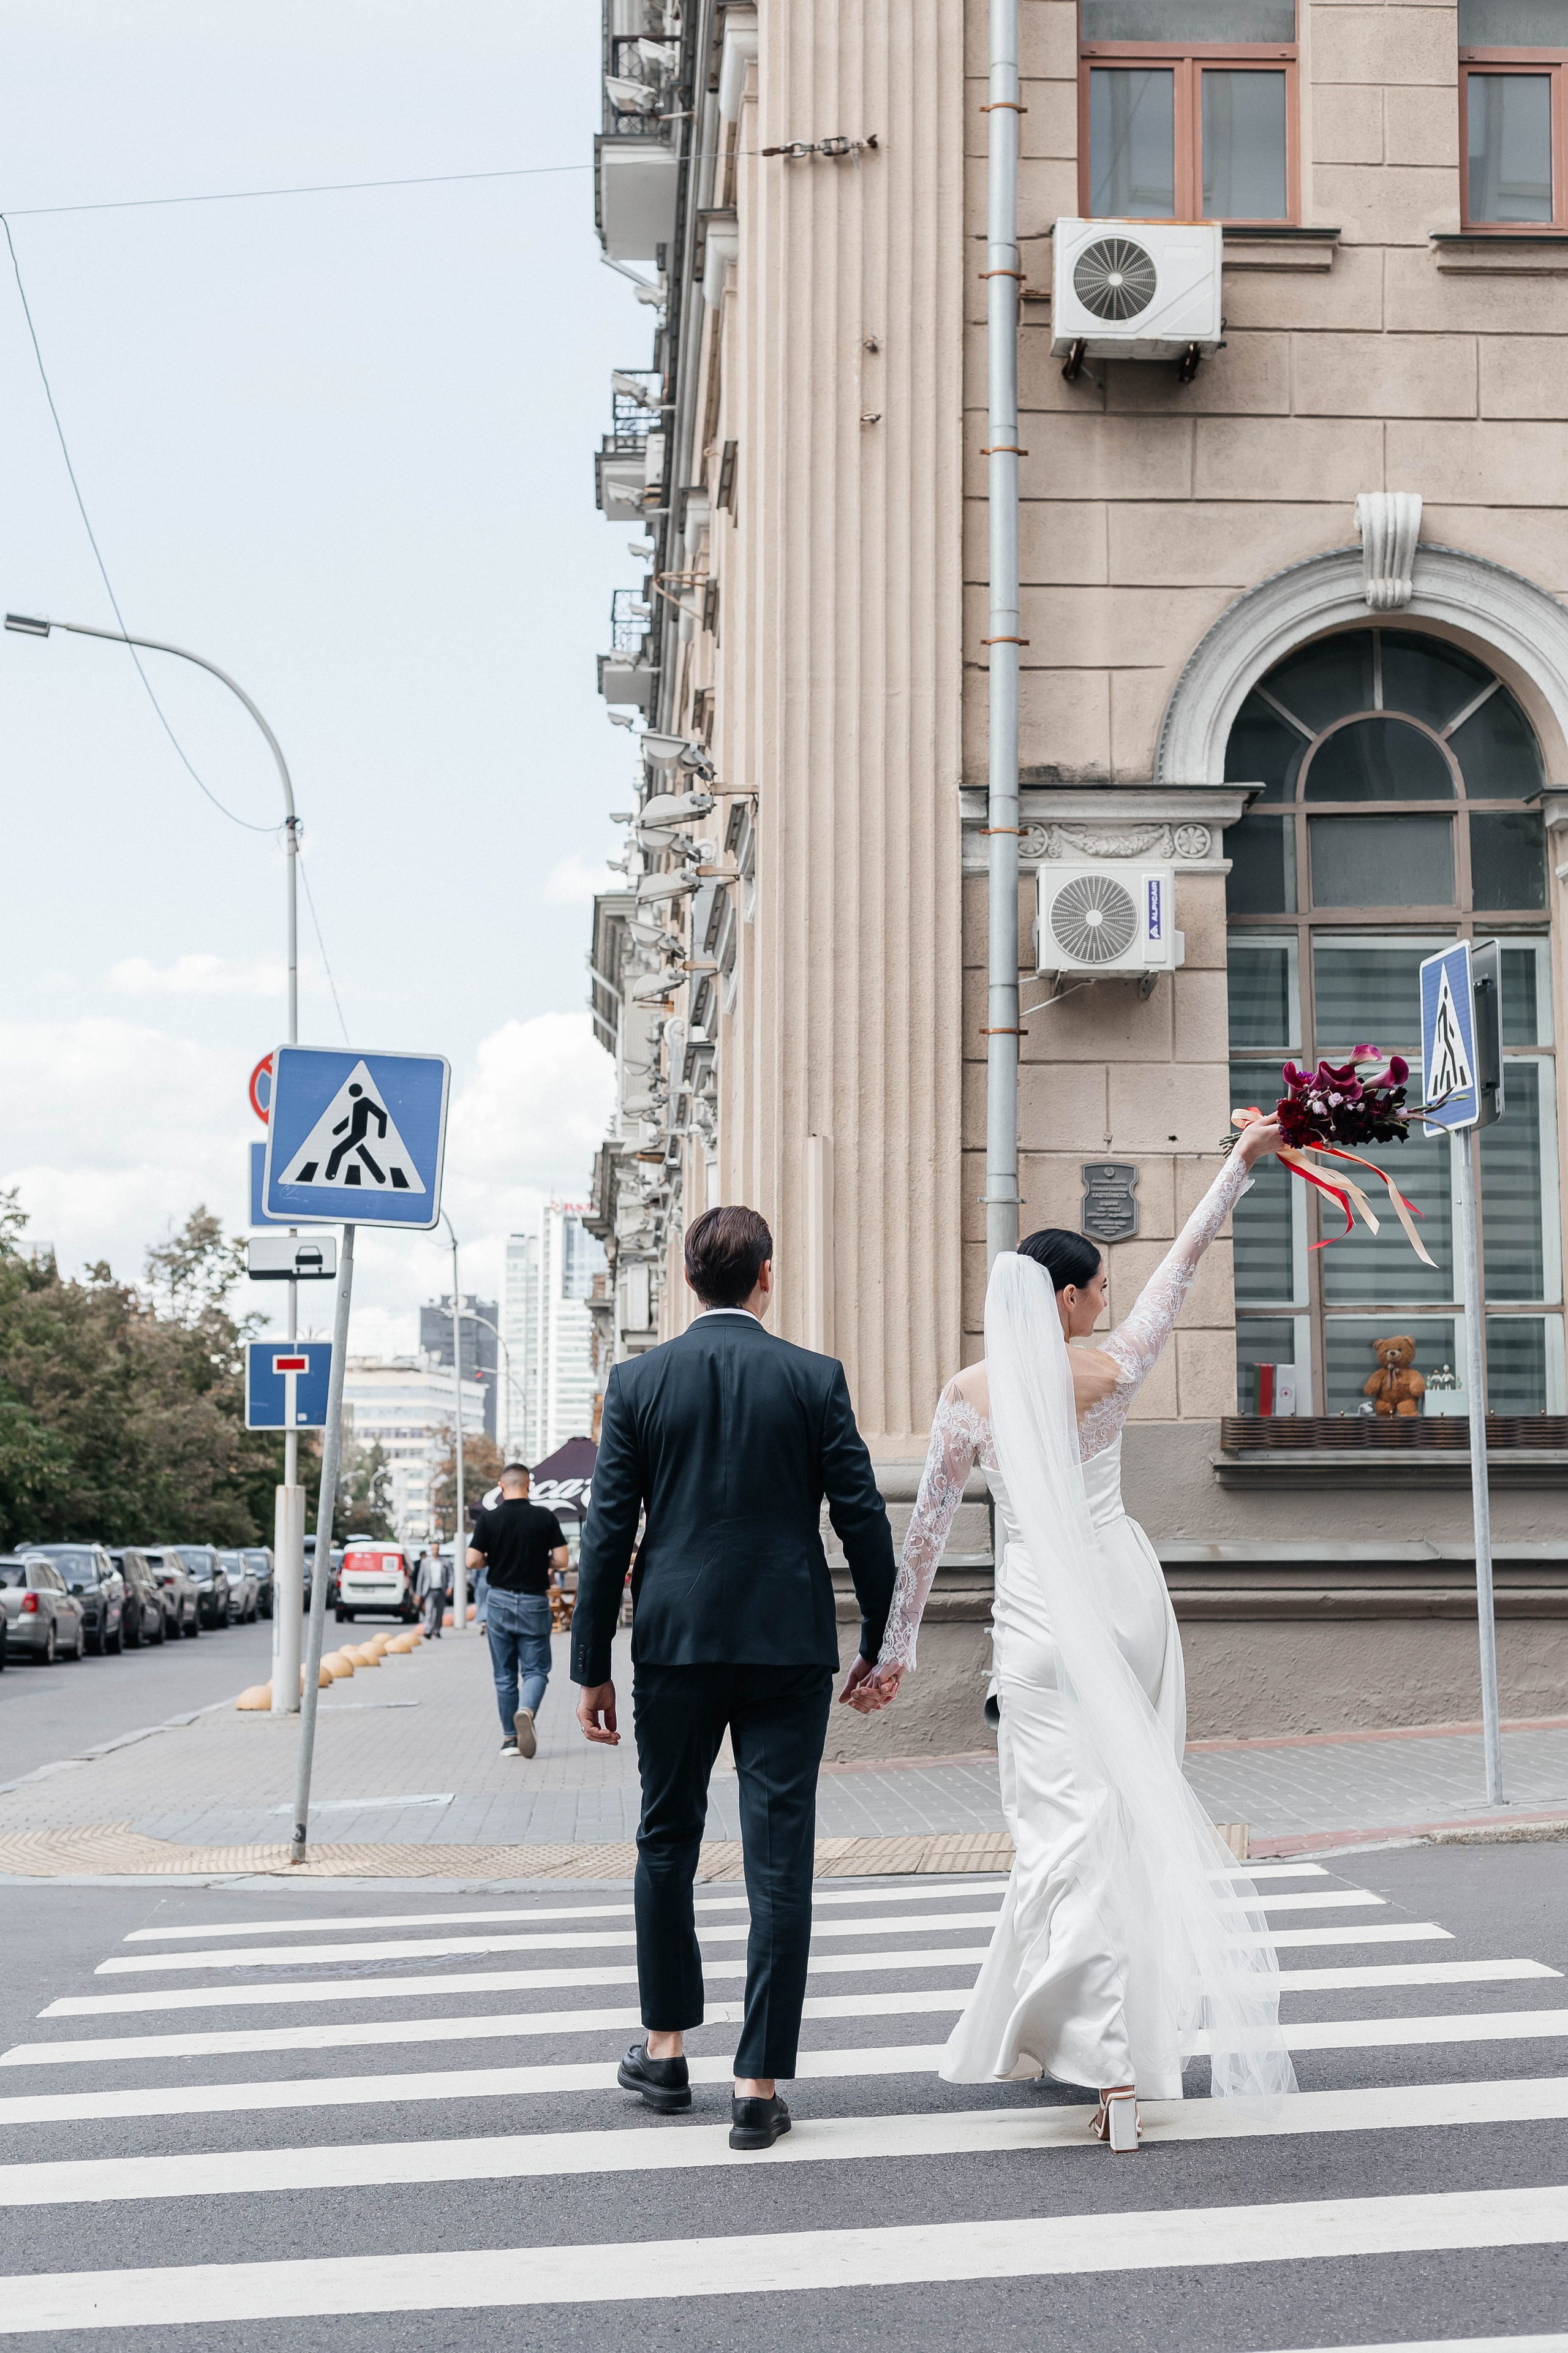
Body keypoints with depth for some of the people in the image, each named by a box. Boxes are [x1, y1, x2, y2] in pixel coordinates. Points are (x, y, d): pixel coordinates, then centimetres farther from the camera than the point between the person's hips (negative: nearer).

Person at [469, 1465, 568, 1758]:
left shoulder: (488, 1520, -5)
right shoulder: (545, 1518, -5)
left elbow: (473, 1561, -10)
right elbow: (561, 1560, -6)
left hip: (499, 1602, 1)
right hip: (534, 1602, -1)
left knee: (505, 1675, 10)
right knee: (535, 1669, 5)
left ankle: (511, 1738, 12)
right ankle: (526, 1711, -25)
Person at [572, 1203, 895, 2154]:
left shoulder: (639, 1381, -1)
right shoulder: (815, 1379, -2)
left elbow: (608, 1532, -1)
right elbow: (862, 1518, -2)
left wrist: (593, 1666, 4)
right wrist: (879, 1640, 10)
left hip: (675, 1644, 1)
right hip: (790, 1646, -1)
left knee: (667, 1843, 18)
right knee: (780, 1861, 2)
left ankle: (666, 2049, 27)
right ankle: (759, 2086, 3)